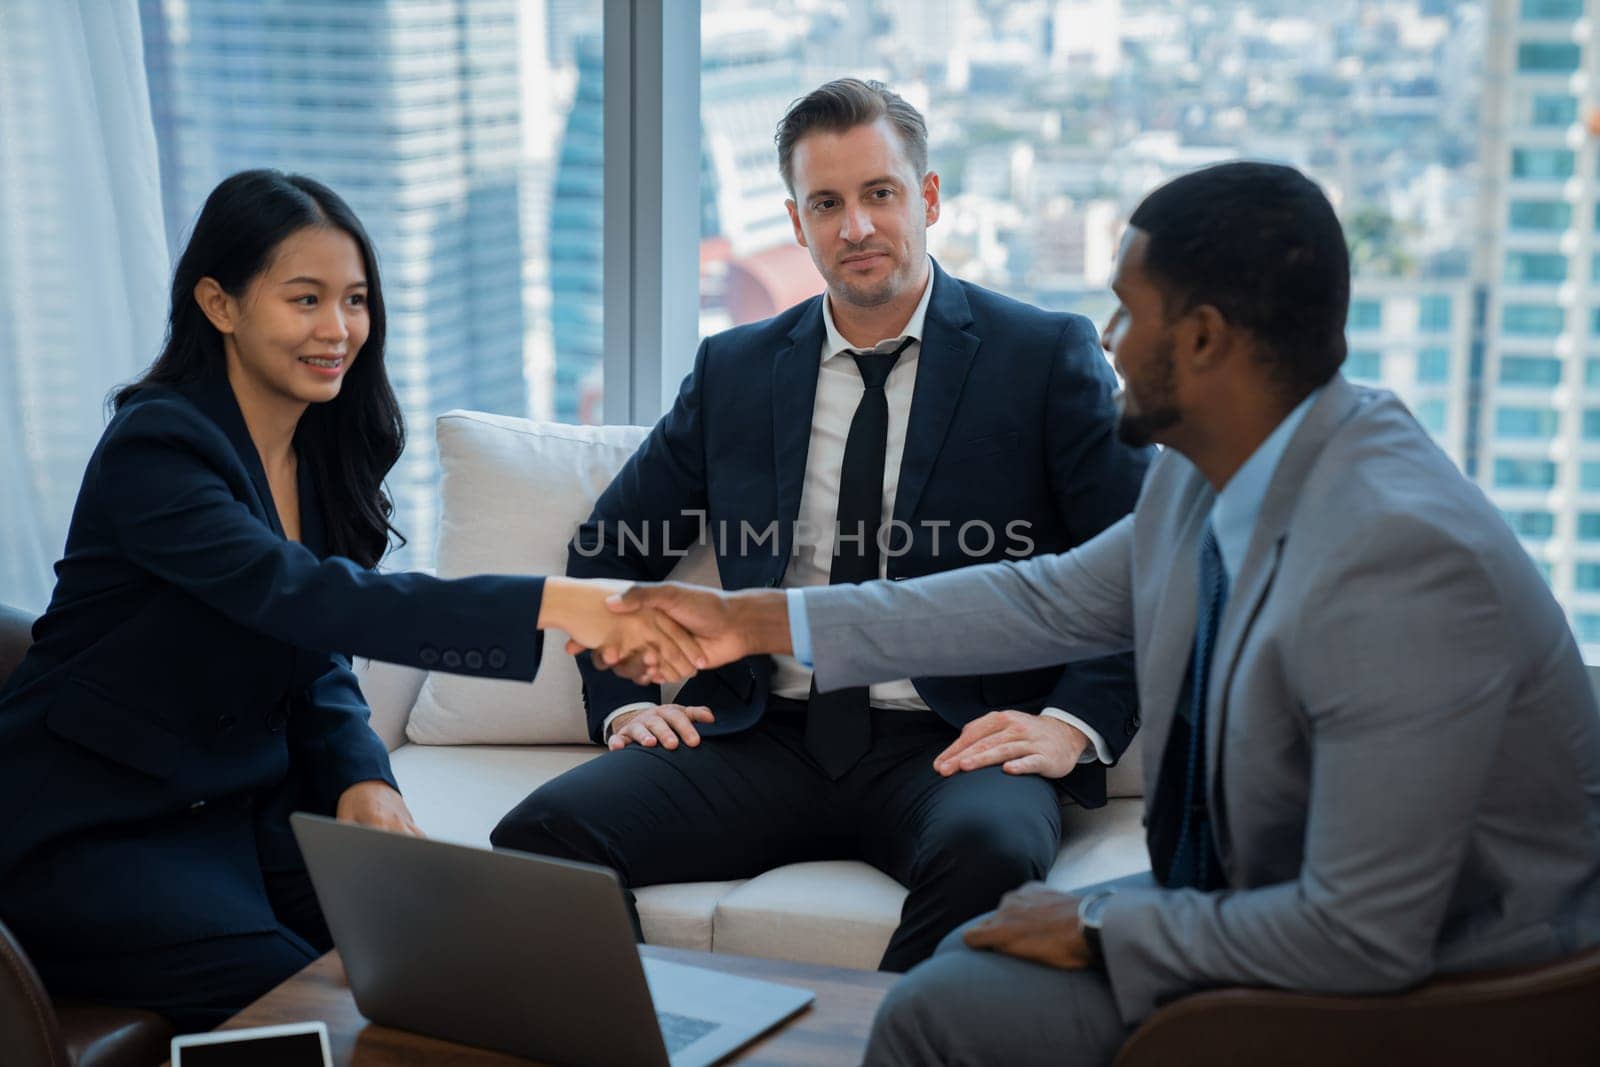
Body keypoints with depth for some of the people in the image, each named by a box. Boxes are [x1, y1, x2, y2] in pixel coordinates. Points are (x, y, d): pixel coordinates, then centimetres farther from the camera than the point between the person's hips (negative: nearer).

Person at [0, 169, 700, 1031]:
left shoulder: (322, 453, 5)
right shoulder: (156, 448, -20)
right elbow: (300, 597, -36)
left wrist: (363, 778, -12)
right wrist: (550, 604, -45)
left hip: (243, 805, 7)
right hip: (92, 833, -7)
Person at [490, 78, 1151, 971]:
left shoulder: (1047, 357, 5)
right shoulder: (734, 371, 15)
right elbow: (607, 551, 25)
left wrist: (1073, 725, -12)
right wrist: (625, 701, 9)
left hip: (954, 747, -3)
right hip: (766, 743, 3)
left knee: (988, 852, -38)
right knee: (543, 830, -22)